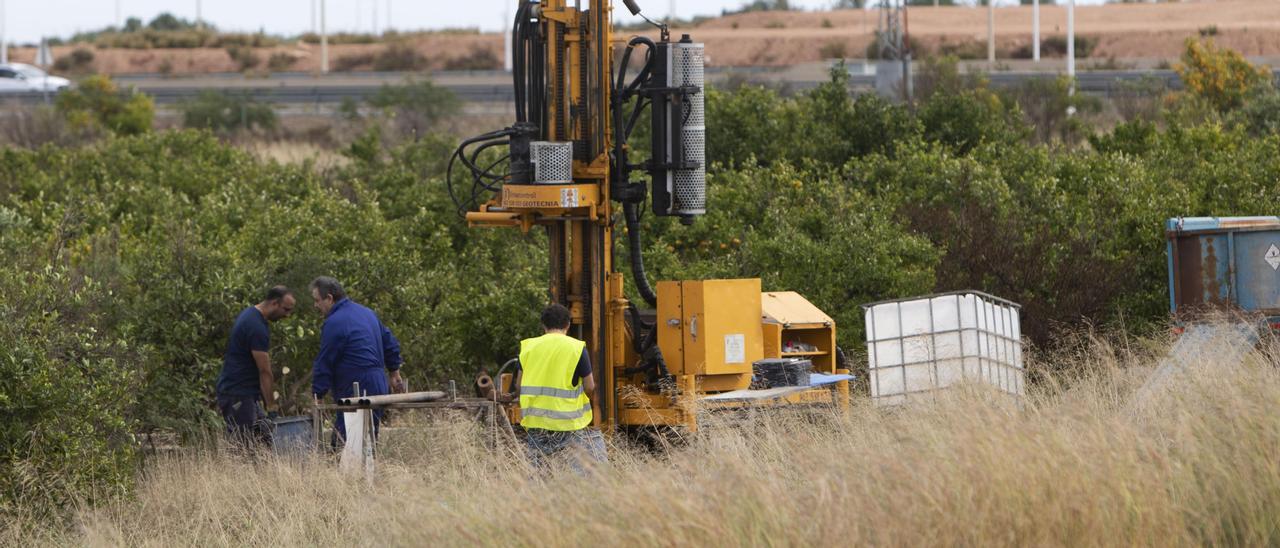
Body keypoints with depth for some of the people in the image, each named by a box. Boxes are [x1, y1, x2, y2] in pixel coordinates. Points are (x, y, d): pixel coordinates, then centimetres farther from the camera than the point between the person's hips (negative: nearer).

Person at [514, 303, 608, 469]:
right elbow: (590, 389, -3)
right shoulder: (577, 348, -5)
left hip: (534, 421, 4)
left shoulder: (528, 346, 5)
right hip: (567, 422, -4)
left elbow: (519, 385, 10)